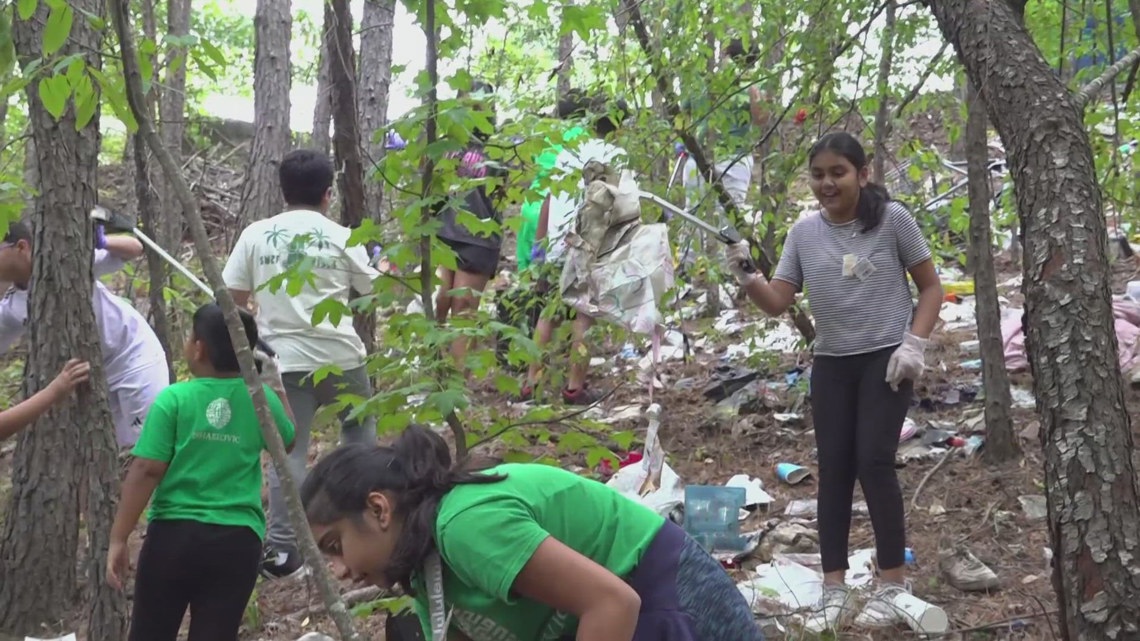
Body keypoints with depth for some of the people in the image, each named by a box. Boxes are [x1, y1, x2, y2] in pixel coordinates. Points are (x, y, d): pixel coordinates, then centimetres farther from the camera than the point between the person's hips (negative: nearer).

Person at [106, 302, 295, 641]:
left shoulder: (174, 398, -7)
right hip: (237, 539, 2)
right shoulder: (261, 398, 1)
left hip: (173, 533, -2)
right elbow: (288, 442, 21)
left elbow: (145, 472, -11)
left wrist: (119, 539, -5)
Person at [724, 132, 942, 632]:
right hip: (831, 363, 4)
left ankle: (893, 585, 2)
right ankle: (834, 591, 7)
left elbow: (930, 286, 0)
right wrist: (747, 279, -19)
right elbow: (778, 303, 1)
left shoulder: (891, 218, -7)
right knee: (834, 468, 3)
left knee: (874, 462, -10)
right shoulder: (804, 232, 2)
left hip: (885, 358, -4)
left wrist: (915, 344, -12)